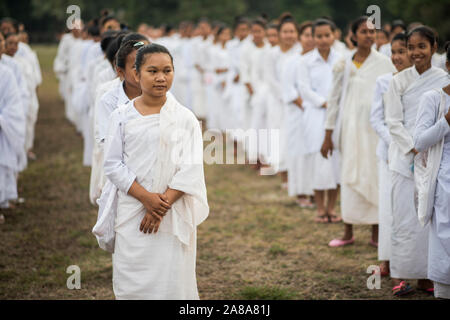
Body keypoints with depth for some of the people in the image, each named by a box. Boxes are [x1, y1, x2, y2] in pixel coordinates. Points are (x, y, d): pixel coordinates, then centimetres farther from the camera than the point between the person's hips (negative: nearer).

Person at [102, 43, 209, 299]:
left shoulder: (185, 118, 1)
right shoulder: (122, 116, 3)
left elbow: (191, 169, -4)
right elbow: (113, 165, -1)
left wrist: (163, 204, -14)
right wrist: (146, 197, -13)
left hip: (174, 216, -1)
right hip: (133, 213, 1)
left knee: (172, 280, -2)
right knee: (131, 282, 1)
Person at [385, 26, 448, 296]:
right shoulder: (400, 81, 2)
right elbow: (394, 122, -1)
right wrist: (415, 149, -12)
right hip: (405, 155, -1)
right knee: (405, 216, -3)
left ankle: (425, 275, 12)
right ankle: (400, 276, 3)